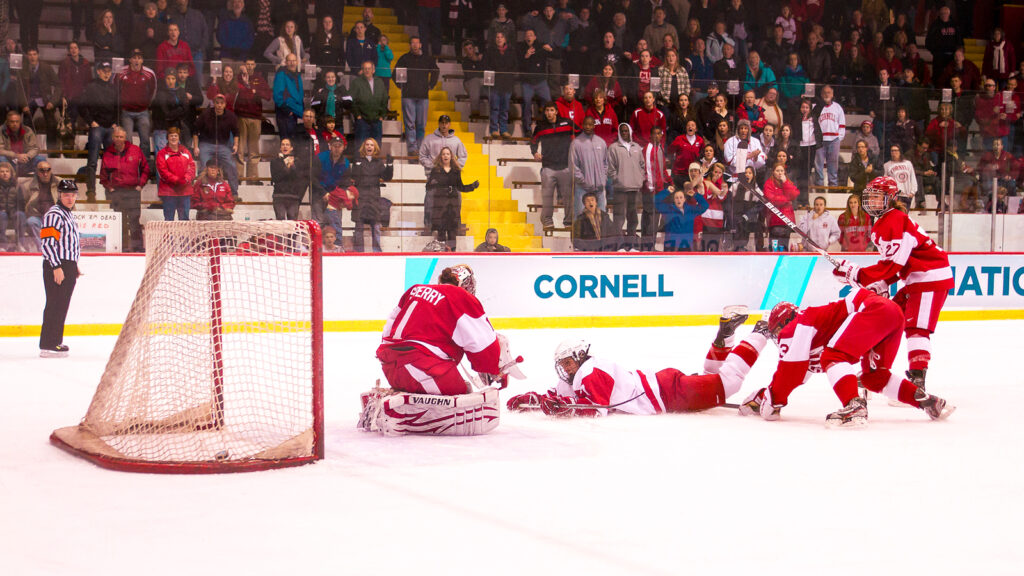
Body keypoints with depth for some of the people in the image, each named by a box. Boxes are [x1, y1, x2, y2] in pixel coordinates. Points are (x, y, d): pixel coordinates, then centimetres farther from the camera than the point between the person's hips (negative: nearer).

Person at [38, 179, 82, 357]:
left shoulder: (69, 214, 20)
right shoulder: (54, 214, -12)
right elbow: (47, 242, -19)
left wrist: (74, 266, 26)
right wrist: (56, 267, -23)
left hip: (68, 267, 10)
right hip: (56, 267, -10)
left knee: (62, 306, 13)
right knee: (55, 305, -11)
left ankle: (56, 340, 20)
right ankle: (48, 345, -10)